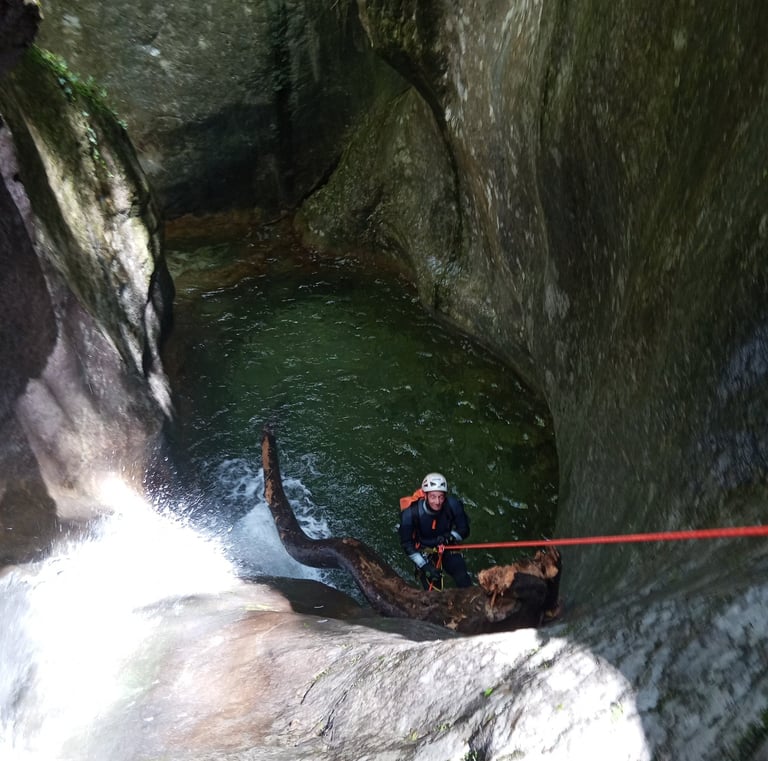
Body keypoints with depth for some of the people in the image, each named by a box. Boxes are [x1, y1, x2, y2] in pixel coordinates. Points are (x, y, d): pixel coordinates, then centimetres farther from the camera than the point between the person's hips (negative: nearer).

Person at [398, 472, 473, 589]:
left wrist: (450, 537, -28)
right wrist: (424, 566, -21)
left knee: (465, 583, -14)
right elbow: (407, 544, -16)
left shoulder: (452, 505, -24)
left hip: (447, 548, 2)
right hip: (424, 553, -1)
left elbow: (464, 530, -9)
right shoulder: (411, 513, -27)